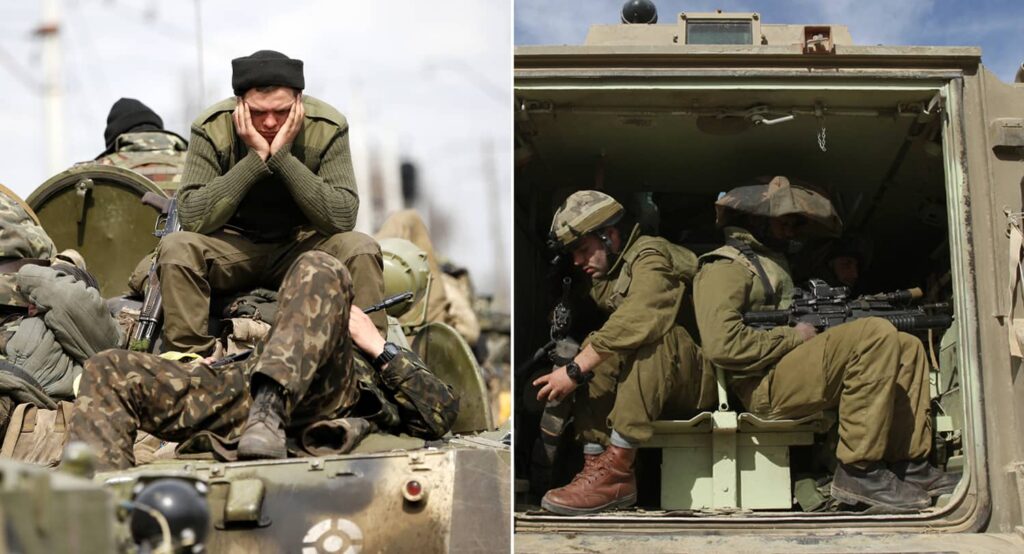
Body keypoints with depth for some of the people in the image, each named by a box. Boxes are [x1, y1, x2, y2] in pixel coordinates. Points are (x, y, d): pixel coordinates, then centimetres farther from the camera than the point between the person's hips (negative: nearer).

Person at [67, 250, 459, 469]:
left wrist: (379, 347, 15)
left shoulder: (395, 365, 37)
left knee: (318, 271, -21)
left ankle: (270, 407, -42)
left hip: (322, 400, -4)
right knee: (107, 372, -8)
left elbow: (440, 417, 13)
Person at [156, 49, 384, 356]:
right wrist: (255, 158, -30)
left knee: (362, 249, -27)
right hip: (233, 247, 0)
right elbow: (191, 218, -25)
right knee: (175, 248, -28)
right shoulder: (211, 128, -17)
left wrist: (282, 156, -30)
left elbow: (343, 218, -24)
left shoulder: (328, 128, -16)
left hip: (302, 245, 0)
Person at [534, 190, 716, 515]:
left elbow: (636, 320, -31)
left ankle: (617, 470, -39)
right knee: (595, 349, -5)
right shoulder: (605, 277, 16)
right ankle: (596, 462, -19)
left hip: (701, 377, -8)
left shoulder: (650, 255, -14)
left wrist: (575, 370, -30)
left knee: (652, 334, -33)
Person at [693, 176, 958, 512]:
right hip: (765, 387, -10)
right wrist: (795, 338, -11)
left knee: (907, 347, 8)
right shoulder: (724, 266, -3)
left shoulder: (772, 262, 30)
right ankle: (859, 472, -24)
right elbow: (723, 345, -19)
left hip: (794, 376, 10)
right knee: (876, 334, -24)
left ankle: (909, 467, -2)